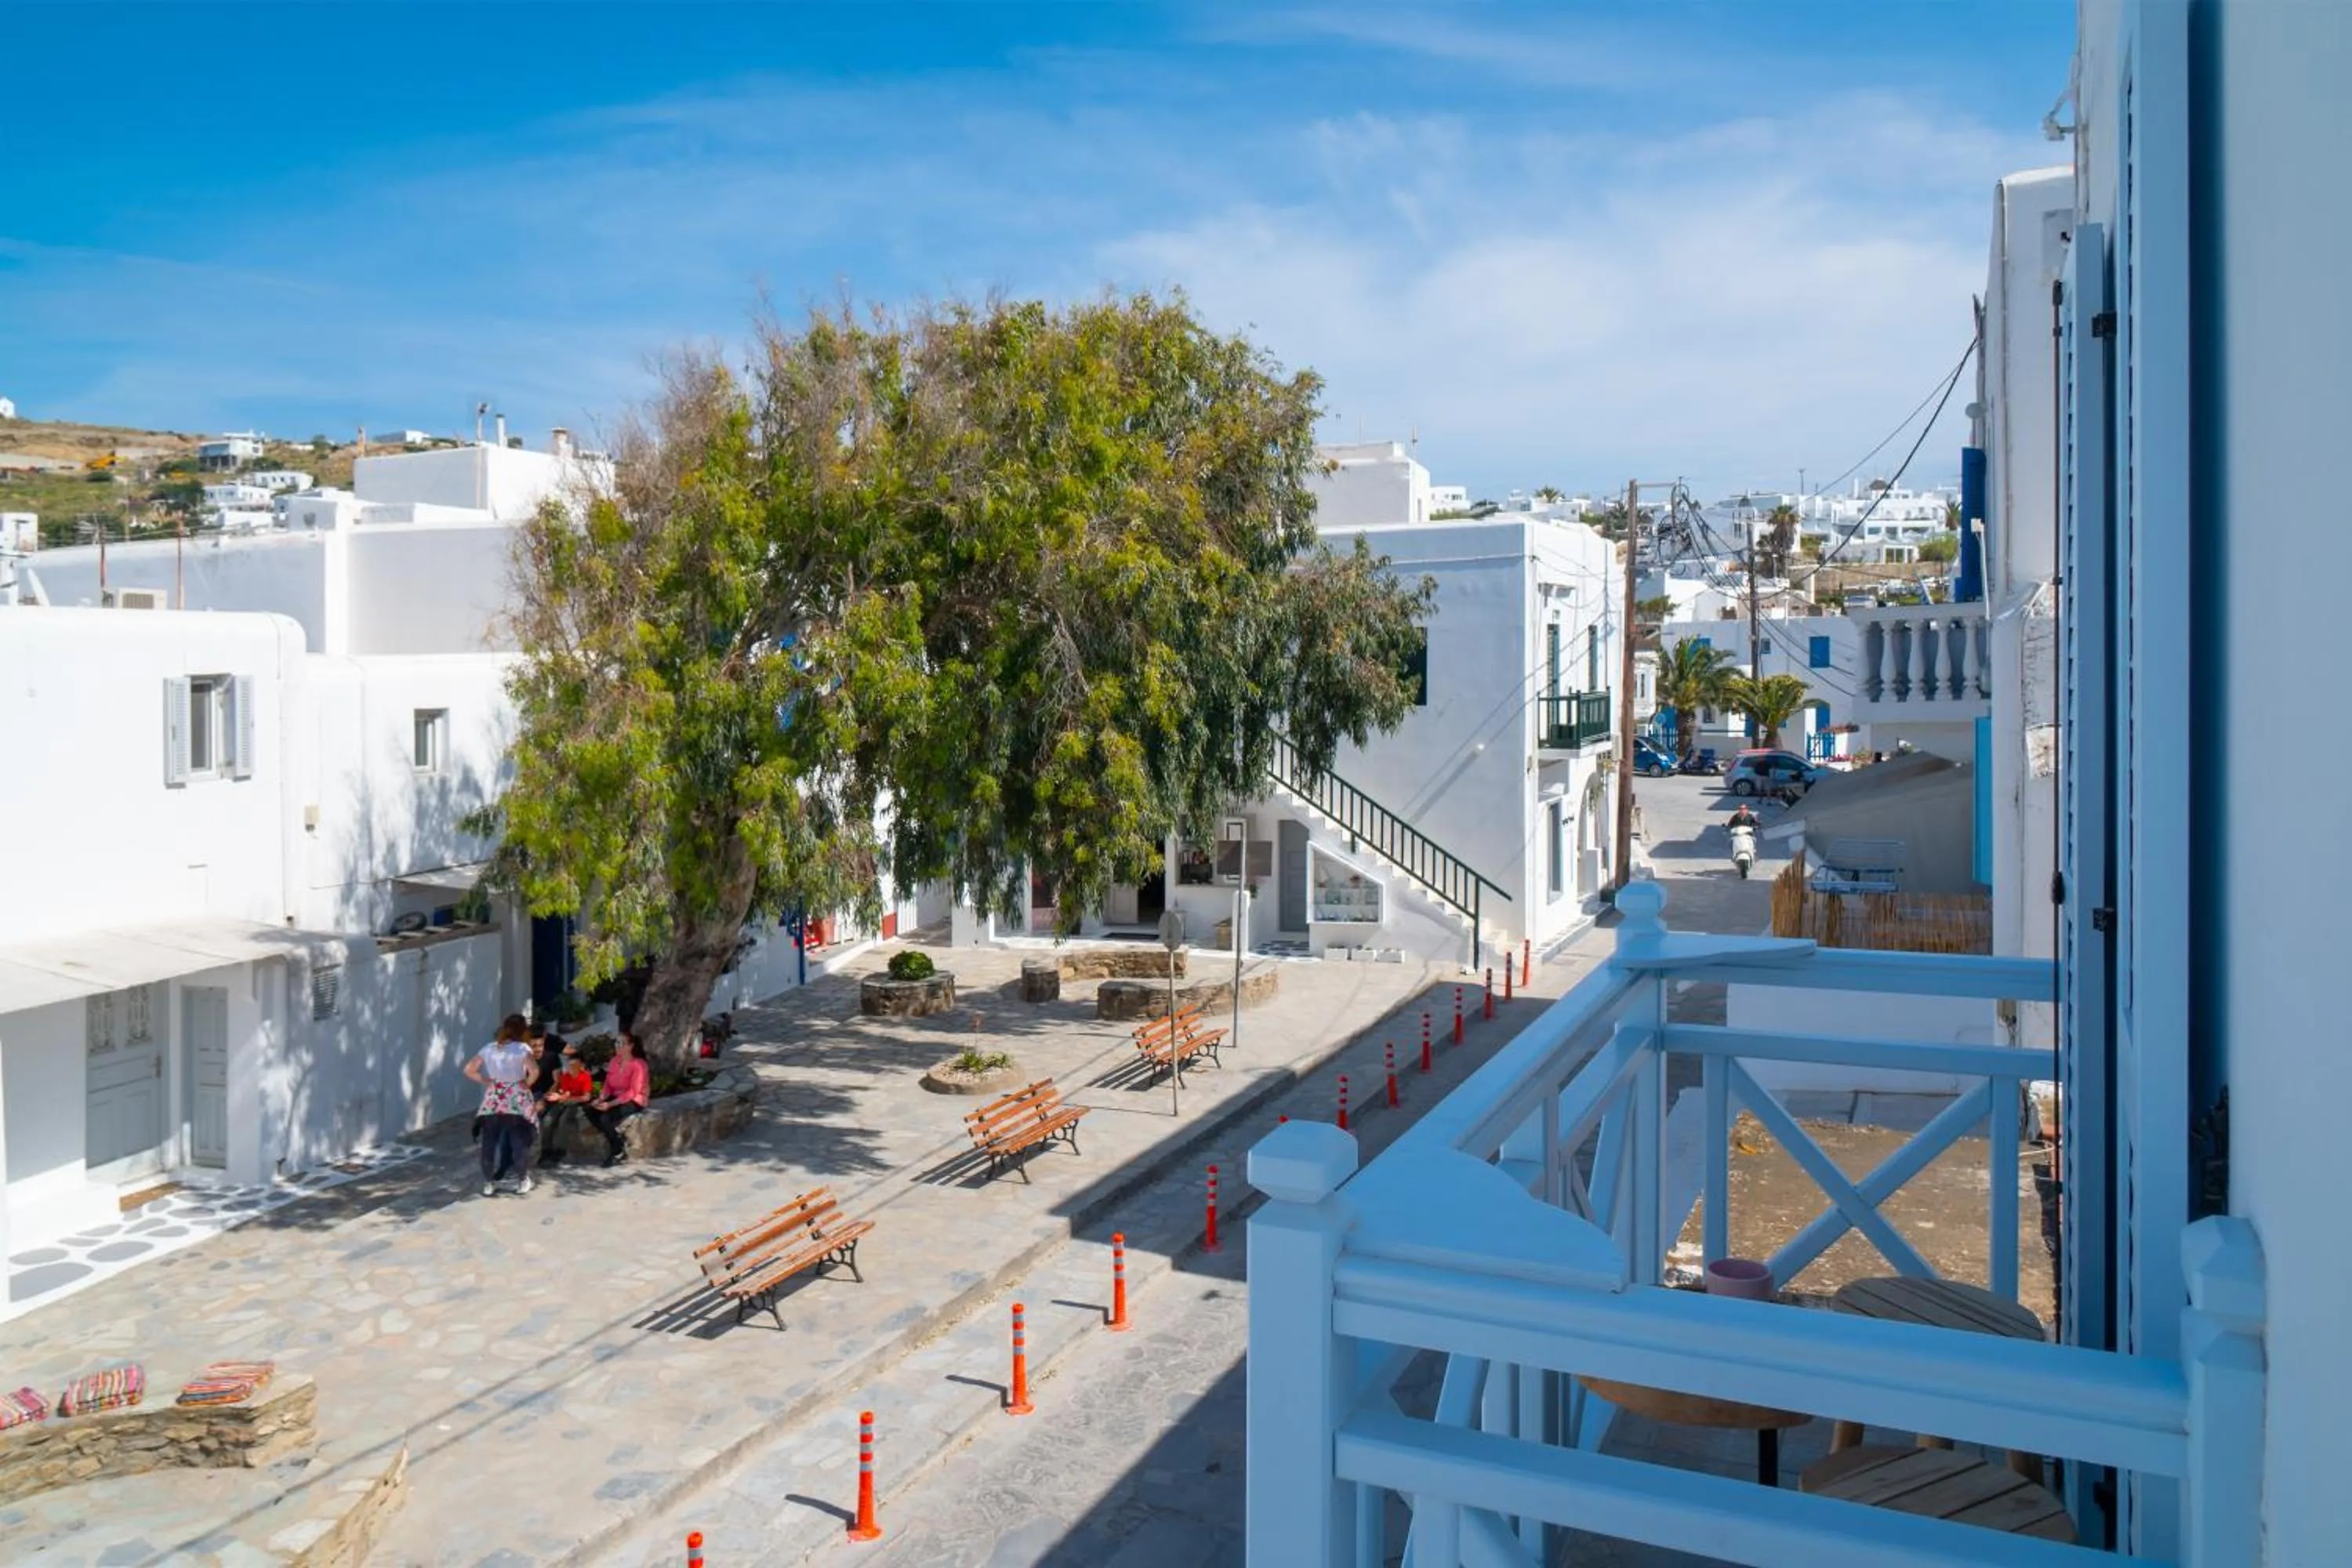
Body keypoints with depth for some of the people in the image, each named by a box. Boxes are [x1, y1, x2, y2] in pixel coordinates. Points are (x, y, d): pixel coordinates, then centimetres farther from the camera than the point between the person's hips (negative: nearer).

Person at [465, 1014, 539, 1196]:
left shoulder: (489, 1048, 4)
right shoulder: (522, 1048, -9)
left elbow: (469, 1070, 1)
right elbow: (534, 1071, -22)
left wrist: (487, 1082, 8)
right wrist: (527, 1084, -4)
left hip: (493, 1101, 3)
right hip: (517, 1101, -3)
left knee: (489, 1143, 11)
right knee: (520, 1142, 10)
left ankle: (488, 1183, 15)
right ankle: (523, 1181, 18)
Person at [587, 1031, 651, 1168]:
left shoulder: (638, 1065, -16)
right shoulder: (614, 1061, 6)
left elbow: (632, 1093, -22)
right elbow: (608, 1085, 6)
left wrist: (610, 1104, -28)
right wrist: (601, 1099, -15)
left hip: (634, 1101, -7)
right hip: (616, 1098, 7)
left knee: (605, 1118, -29)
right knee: (591, 1110, -17)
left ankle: (618, 1151, -4)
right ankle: (619, 1142, -4)